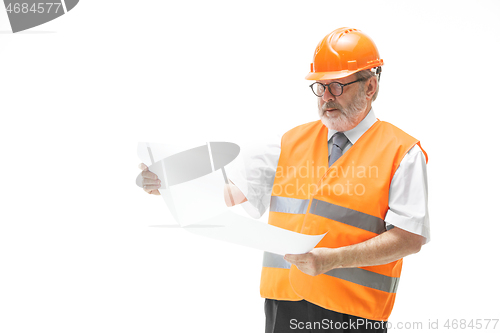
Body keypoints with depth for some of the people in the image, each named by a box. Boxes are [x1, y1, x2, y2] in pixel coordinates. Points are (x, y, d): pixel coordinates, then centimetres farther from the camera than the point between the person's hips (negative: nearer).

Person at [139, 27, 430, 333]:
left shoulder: (401, 152, -1)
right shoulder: (294, 141, 14)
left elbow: (410, 237, -11)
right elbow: (235, 190, 12)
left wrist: (334, 259, -22)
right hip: (283, 300, 4)